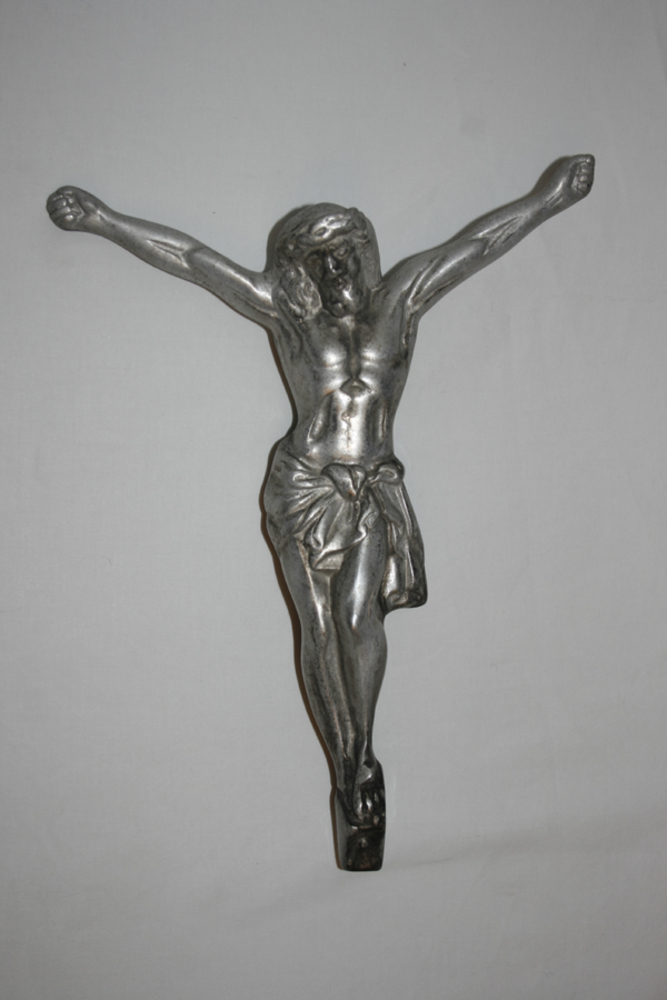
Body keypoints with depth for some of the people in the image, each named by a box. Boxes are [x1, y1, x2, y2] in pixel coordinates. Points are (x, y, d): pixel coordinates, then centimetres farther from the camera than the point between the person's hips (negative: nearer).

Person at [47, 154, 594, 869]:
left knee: (358, 614, -18)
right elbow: (189, 258, 8)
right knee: (319, 629, -6)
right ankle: (350, 772, 6)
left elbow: (477, 243, 9)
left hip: (374, 492, 0)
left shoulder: (399, 299, 9)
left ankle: (361, 762, -3)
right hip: (303, 488, 0)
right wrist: (101, 219, 11)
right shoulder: (284, 311, 6)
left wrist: (547, 199, 8)